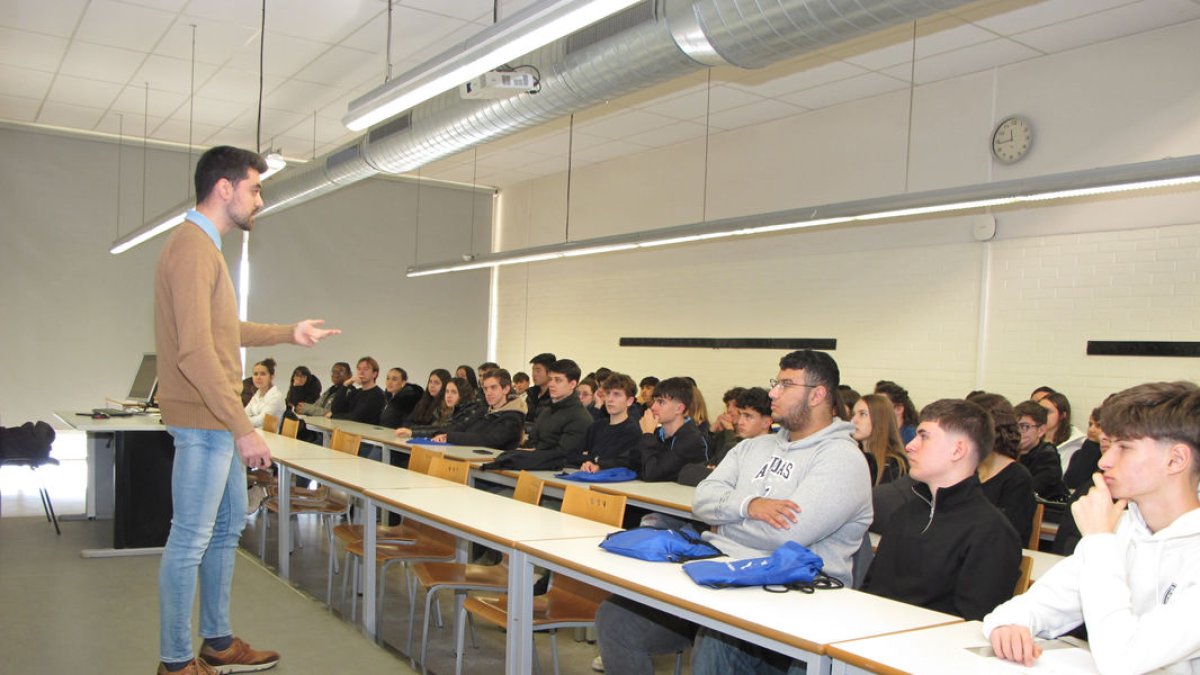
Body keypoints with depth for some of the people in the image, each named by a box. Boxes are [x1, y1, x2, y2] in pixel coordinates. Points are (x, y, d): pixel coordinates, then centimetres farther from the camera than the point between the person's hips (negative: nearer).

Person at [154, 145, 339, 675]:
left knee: (228, 528, 18)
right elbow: (195, 351, -25)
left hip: (219, 423, 11)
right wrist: (243, 429, -25)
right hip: (204, 421, -11)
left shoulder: (205, 246, 16)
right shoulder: (192, 247, -17)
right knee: (190, 540, 0)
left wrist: (289, 333, 27)